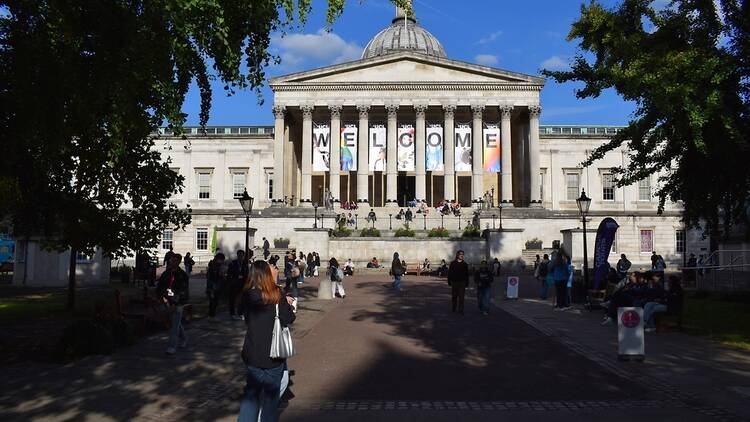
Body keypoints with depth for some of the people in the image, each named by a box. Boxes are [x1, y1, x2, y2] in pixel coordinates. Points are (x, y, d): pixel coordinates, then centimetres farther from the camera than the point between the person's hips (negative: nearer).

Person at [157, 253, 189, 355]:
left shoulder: (182, 275, -10)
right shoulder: (166, 273, 5)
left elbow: (183, 292, -14)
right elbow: (159, 286, 10)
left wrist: (175, 304, -19)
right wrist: (163, 297, -6)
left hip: (178, 303, -6)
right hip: (169, 302, 6)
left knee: (175, 325, -7)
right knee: (177, 322, 19)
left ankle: (172, 347, -4)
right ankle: (184, 339, 38)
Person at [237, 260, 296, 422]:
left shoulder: (248, 294, -3)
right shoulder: (276, 294, -16)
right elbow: (287, 320, -14)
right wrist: (288, 305, 5)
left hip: (251, 354, 4)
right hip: (272, 354, -4)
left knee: (251, 390, 18)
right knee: (271, 393, 13)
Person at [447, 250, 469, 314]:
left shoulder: (465, 264, 6)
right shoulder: (453, 263, 1)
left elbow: (467, 274, 10)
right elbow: (449, 273, 2)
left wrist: (467, 282, 6)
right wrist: (449, 282, -1)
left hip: (462, 282, 1)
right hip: (454, 282, -1)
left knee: (461, 297, -2)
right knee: (454, 296, 8)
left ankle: (461, 310, 2)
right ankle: (453, 308, 23)